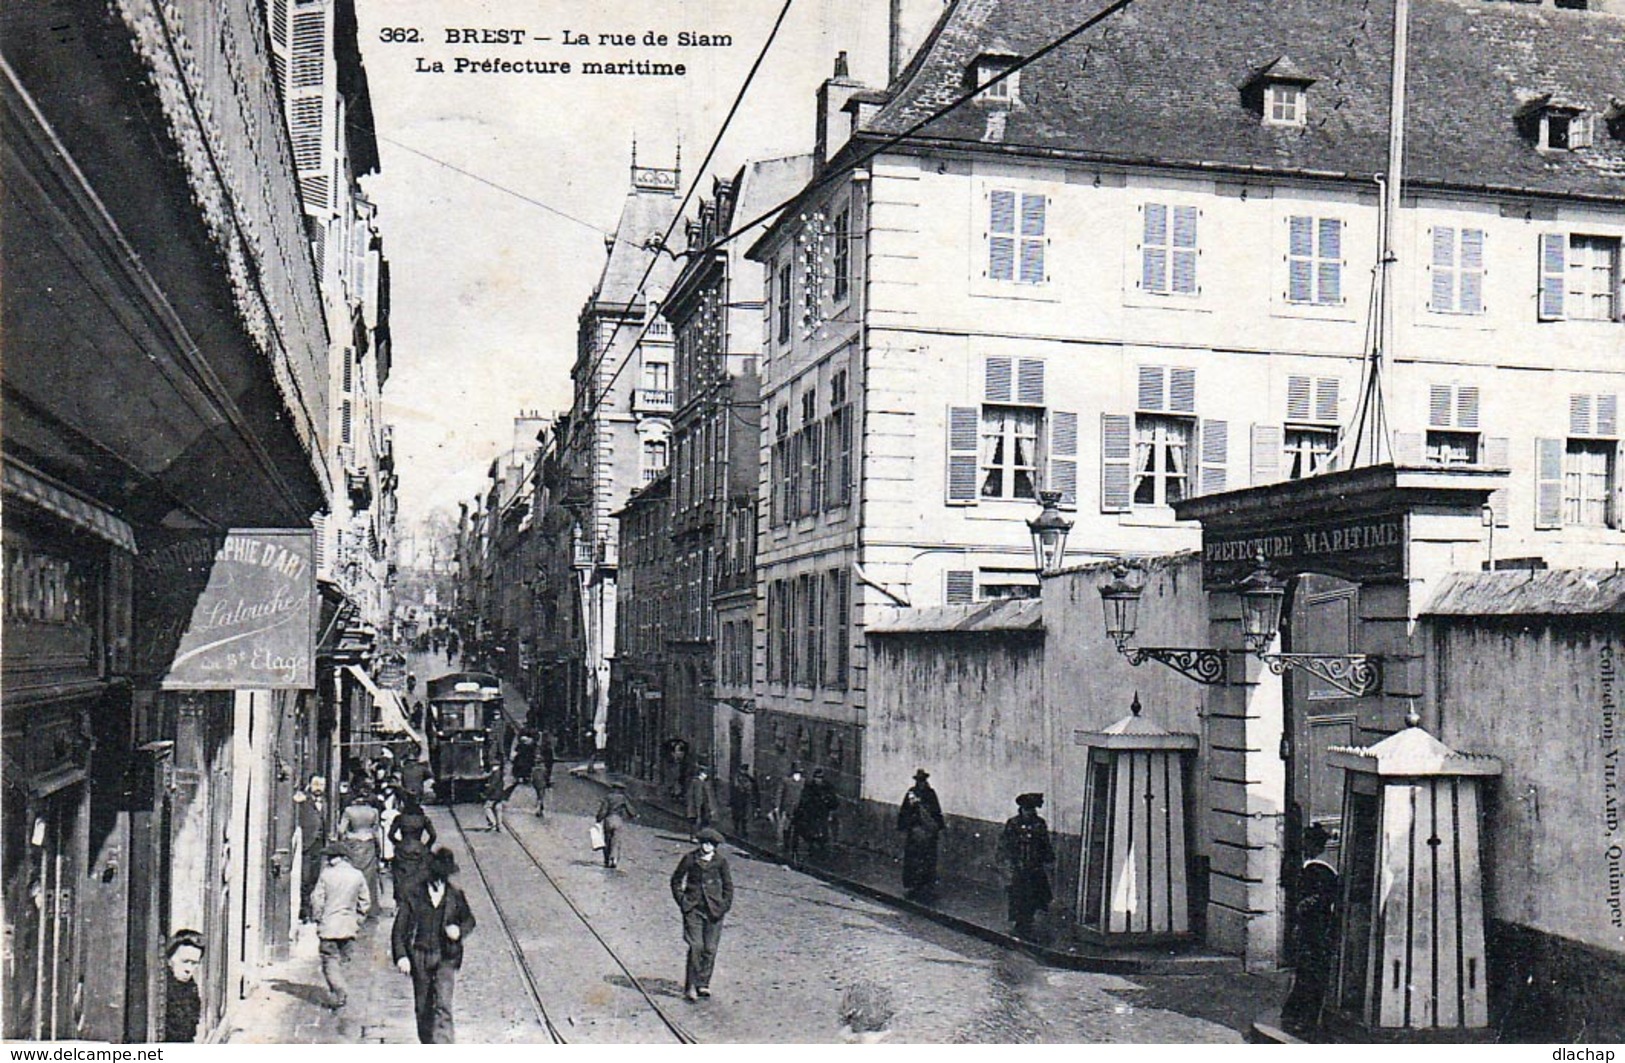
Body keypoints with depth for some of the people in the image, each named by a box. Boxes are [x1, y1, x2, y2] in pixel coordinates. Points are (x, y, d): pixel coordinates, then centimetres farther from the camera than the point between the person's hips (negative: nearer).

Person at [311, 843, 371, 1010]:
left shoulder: (326, 874, -5)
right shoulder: (357, 875, 4)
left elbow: (317, 900, -4)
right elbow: (365, 902, 8)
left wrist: (318, 919, 7)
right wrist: (358, 920, 18)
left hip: (329, 926, -3)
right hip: (349, 927, 3)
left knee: (330, 961, -1)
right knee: (343, 961, 14)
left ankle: (340, 990, -19)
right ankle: (335, 996, 17)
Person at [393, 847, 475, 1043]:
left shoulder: (455, 895, 2)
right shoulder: (414, 894, -2)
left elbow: (469, 920, 17)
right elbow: (399, 928, -1)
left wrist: (460, 931, -6)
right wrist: (401, 955, -11)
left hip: (446, 957, -1)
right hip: (420, 956, 1)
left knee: (443, 1005, -13)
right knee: (422, 1008, 11)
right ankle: (428, 1048, 29)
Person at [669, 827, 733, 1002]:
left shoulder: (720, 861, 2)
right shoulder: (690, 858, 0)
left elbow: (728, 885, 11)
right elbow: (676, 880, 9)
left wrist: (725, 905, 2)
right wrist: (681, 900, 0)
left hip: (713, 909, 2)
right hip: (693, 907, -2)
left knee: (710, 948, 2)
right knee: (695, 946, -11)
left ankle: (703, 983, 16)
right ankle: (690, 986, -5)